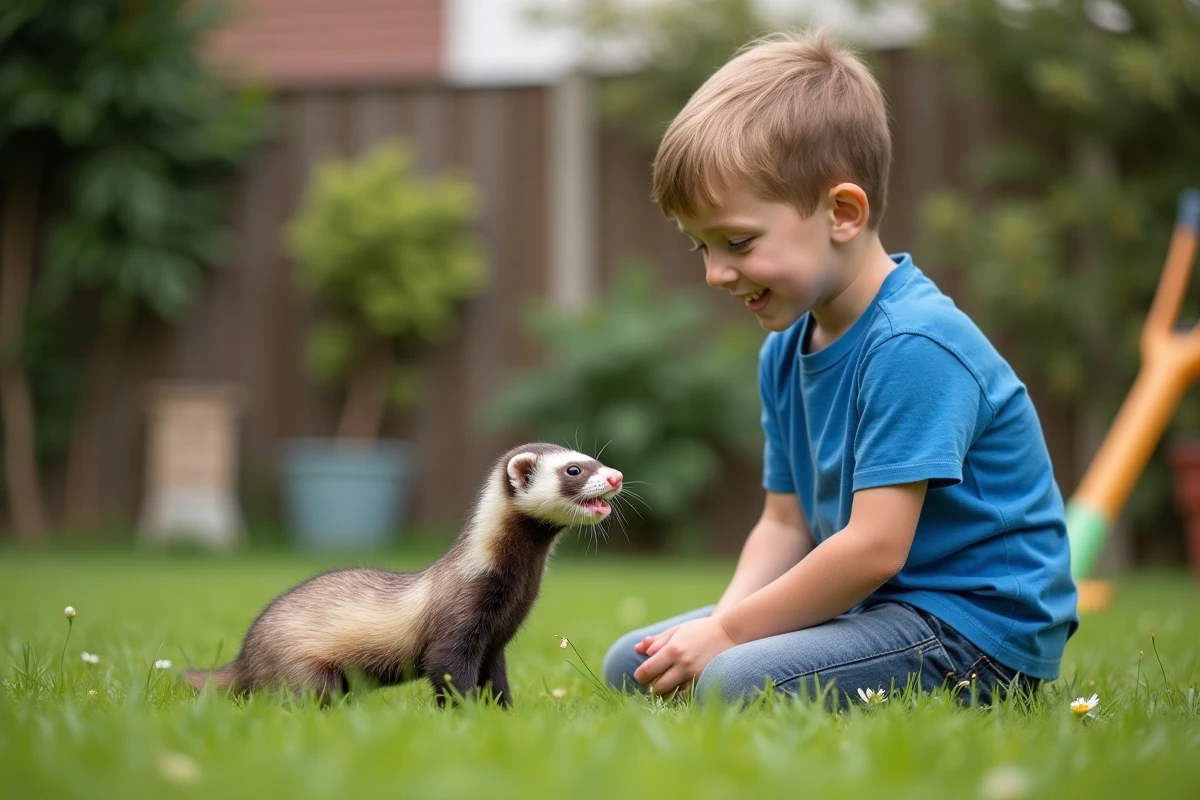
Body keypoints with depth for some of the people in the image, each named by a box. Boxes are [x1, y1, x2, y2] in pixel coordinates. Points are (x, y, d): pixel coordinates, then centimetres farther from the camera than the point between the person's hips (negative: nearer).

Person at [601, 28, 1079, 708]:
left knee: (733, 685, -30)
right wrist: (717, 624, -9)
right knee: (634, 664, 4)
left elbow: (875, 548, -26)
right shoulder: (786, 351, 8)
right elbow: (786, 524, 10)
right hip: (877, 603, 9)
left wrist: (726, 633, -18)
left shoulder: (913, 345, -22)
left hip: (977, 626, -9)